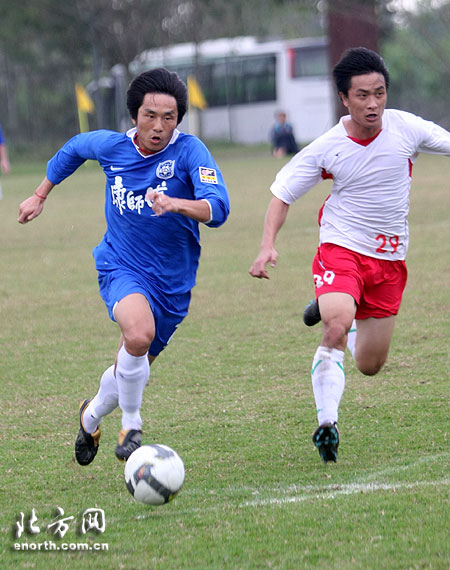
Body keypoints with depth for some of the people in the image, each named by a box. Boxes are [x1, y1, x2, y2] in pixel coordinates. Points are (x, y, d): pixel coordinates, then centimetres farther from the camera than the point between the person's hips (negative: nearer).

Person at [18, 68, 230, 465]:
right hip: (121, 268, -1)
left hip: (172, 282, 1)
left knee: (132, 369, 15)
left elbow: (218, 208, -31)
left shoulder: (189, 151, -16)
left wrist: (176, 204, -50)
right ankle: (131, 427, -12)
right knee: (139, 333, -33)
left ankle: (92, 416, 49)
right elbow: (73, 149, 17)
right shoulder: (111, 147, -7)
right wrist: (40, 196, 23)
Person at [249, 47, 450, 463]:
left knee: (370, 365, 9)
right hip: (342, 248, -3)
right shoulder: (327, 148, -11)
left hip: (390, 258, 3)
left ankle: (332, 310, 42)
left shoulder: (406, 128, -8)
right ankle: (327, 424, -20)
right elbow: (282, 194, -3)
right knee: (336, 328, -32)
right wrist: (268, 246, -16)